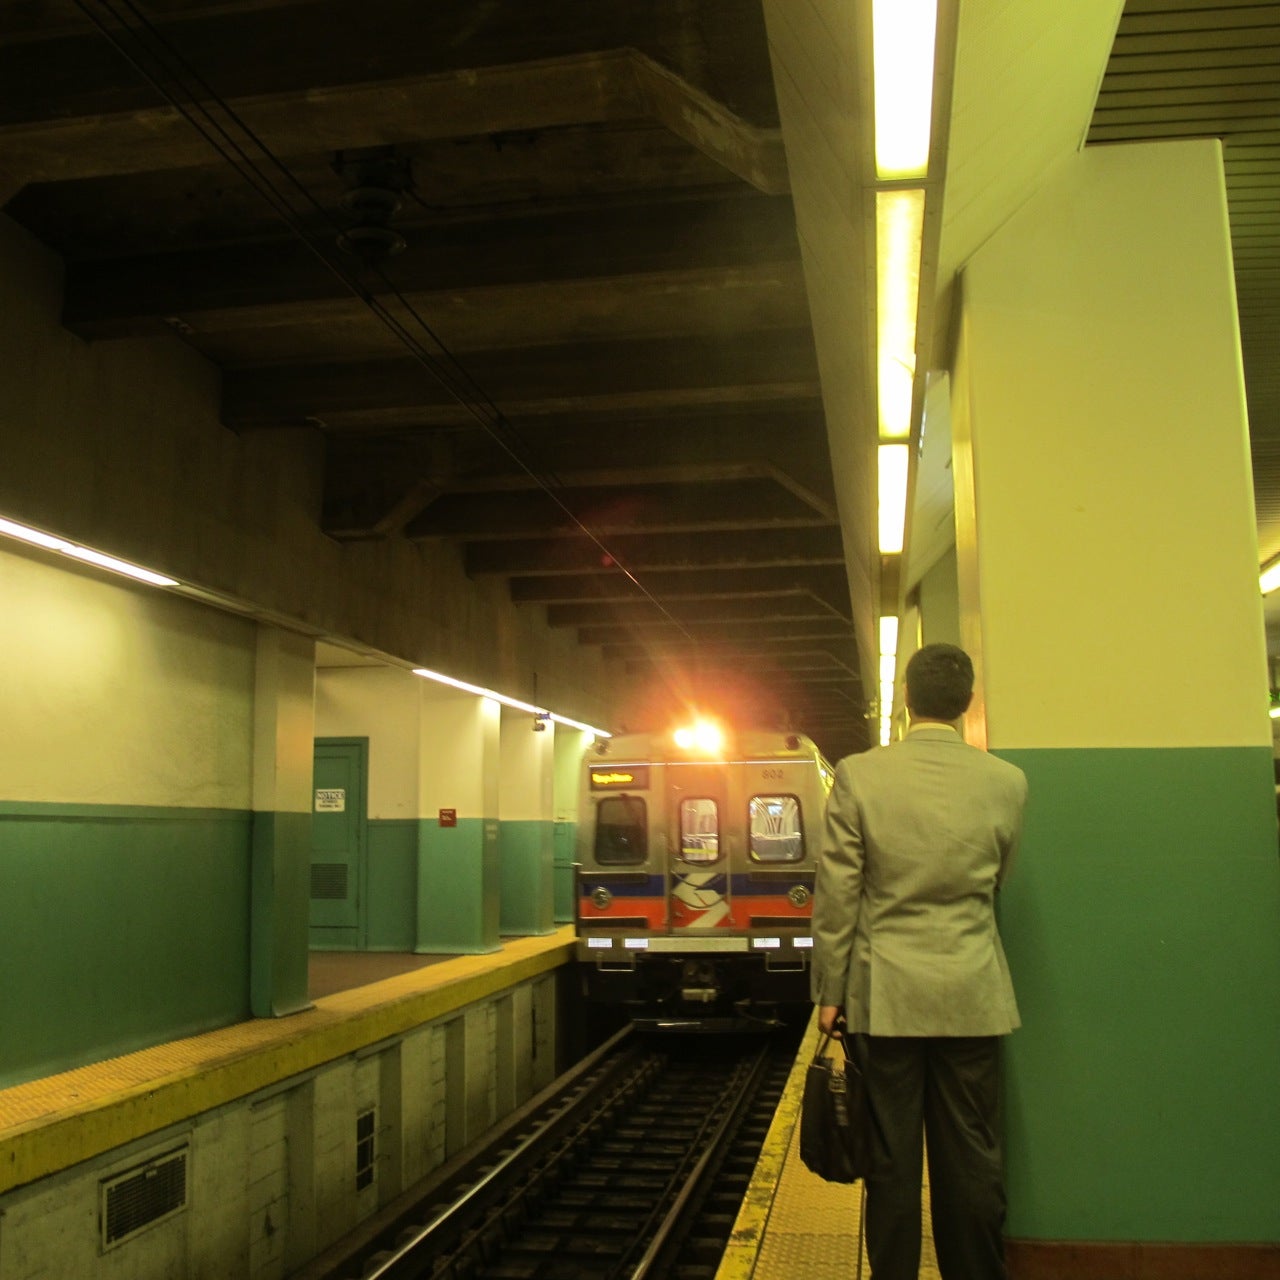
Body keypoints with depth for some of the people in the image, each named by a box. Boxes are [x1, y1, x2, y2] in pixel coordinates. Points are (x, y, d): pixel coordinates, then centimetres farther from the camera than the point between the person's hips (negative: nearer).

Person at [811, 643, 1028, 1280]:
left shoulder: (858, 775, -9)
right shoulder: (1006, 781, -4)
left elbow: (836, 893, -7)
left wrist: (830, 990, 2)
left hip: (884, 995, -1)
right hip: (972, 996, 1)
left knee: (891, 1160, 9)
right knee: (972, 1161, 11)